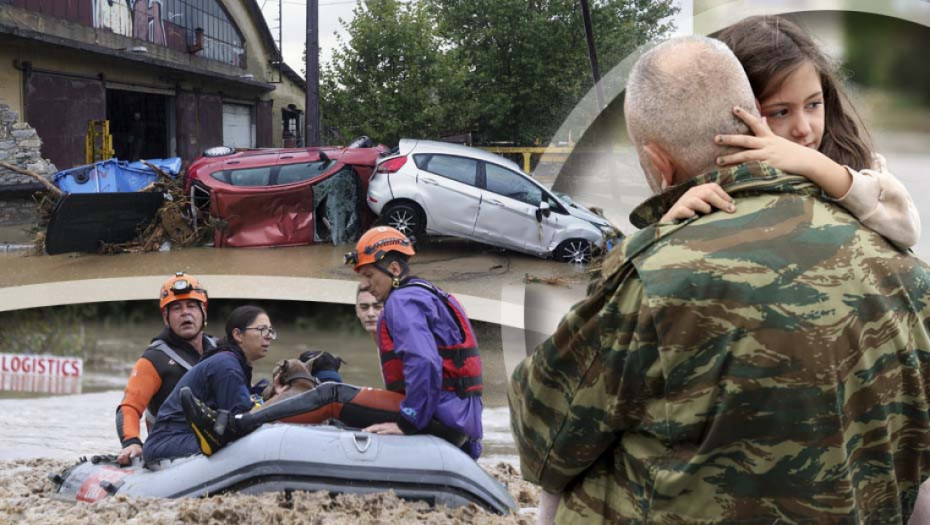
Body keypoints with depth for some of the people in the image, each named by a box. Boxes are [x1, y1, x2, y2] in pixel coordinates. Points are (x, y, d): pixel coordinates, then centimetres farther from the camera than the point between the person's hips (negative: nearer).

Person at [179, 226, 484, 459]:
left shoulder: (403, 301, -6)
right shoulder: (430, 297, 26)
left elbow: (424, 363, -25)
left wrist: (408, 422, -20)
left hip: (440, 419, -10)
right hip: (462, 424, 10)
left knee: (331, 396, -9)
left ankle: (229, 429, -10)